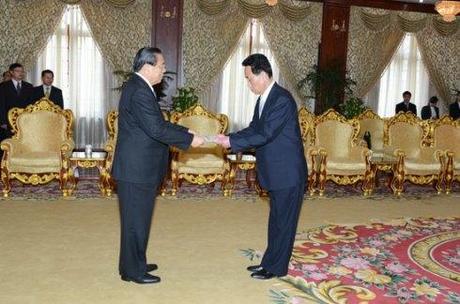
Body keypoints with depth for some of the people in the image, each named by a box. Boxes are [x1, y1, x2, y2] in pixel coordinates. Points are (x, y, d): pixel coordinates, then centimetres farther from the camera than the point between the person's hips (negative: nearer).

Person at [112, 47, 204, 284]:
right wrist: (189, 139, -17)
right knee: (136, 220, 2)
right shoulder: (139, 91, -20)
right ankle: (133, 271, 15)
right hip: (136, 169, -10)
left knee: (138, 218, 18)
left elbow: (157, 123, 16)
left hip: (138, 166, 10)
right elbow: (156, 129, -24)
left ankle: (135, 263, 31)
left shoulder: (139, 87, 13)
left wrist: (186, 132, 9)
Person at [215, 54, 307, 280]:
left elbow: (265, 134, -26)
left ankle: (277, 267, 16)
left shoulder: (282, 100, -21)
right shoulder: (264, 99, 9)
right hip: (276, 172, 9)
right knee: (276, 220, 18)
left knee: (284, 221, 4)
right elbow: (254, 129, 12)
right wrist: (229, 139, -3)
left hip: (288, 173, -9)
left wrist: (232, 142, -21)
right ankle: (270, 261, 30)